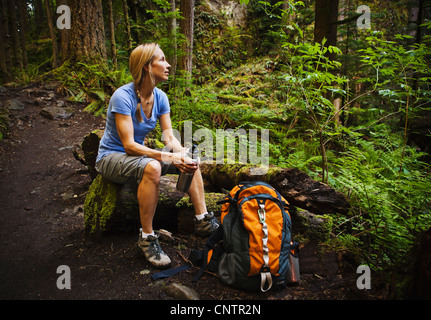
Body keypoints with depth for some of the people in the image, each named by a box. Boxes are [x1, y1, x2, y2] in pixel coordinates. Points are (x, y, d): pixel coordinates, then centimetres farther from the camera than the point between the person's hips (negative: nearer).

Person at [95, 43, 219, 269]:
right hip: (111, 157, -7)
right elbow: (129, 145, -29)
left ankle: (202, 220, -7)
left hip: (140, 154, 7)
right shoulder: (123, 97, -24)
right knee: (152, 167, -38)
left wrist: (183, 154, -28)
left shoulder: (160, 97, -3)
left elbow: (169, 137, -6)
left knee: (191, 160, -9)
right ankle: (147, 237, -25)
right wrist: (167, 157, -39)